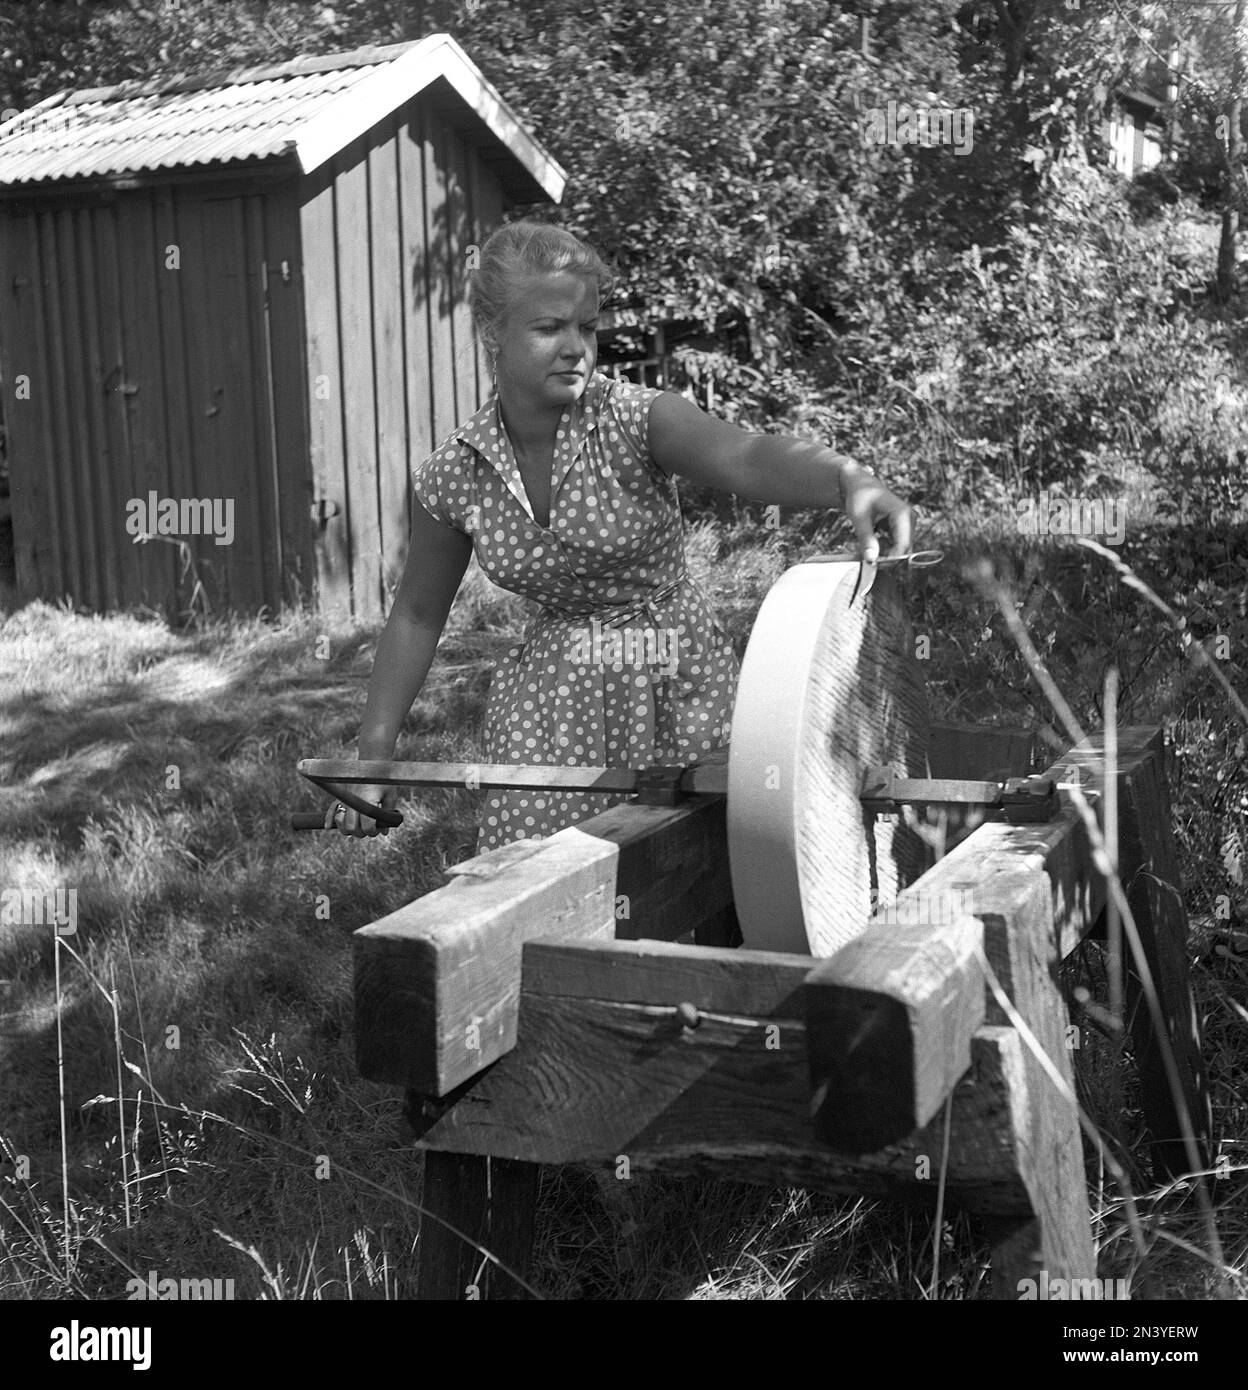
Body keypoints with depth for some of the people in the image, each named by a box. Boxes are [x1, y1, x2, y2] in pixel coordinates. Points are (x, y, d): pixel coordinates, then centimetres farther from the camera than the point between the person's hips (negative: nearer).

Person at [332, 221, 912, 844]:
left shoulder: (636, 418, -16)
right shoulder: (452, 475, -6)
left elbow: (746, 456, -35)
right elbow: (417, 614, 6)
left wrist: (848, 477, -56)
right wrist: (373, 756, 3)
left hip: (681, 684, -2)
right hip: (551, 694, 2)